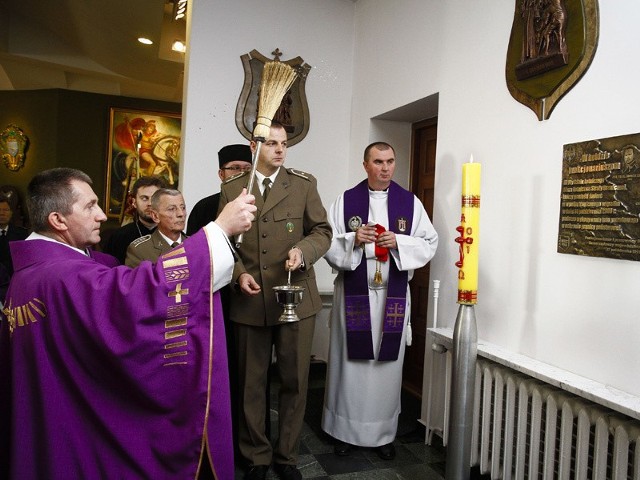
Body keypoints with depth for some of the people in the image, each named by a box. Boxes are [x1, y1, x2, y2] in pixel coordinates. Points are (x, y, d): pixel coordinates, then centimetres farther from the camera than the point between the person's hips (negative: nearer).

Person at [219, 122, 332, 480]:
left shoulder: (304, 184, 3)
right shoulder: (232, 188, 5)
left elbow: (322, 231, 2)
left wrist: (303, 250, -18)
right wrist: (238, 274, -9)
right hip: (250, 300, 1)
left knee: (295, 381, 9)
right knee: (252, 383, 11)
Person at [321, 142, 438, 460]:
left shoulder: (410, 202, 5)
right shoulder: (345, 200, 2)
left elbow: (430, 243, 2)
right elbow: (327, 245, 0)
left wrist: (398, 242, -14)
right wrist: (353, 239, -18)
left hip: (393, 295, 1)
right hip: (353, 293, -1)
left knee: (387, 361, 8)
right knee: (350, 360, 6)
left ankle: (383, 433, 23)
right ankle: (345, 429, 23)